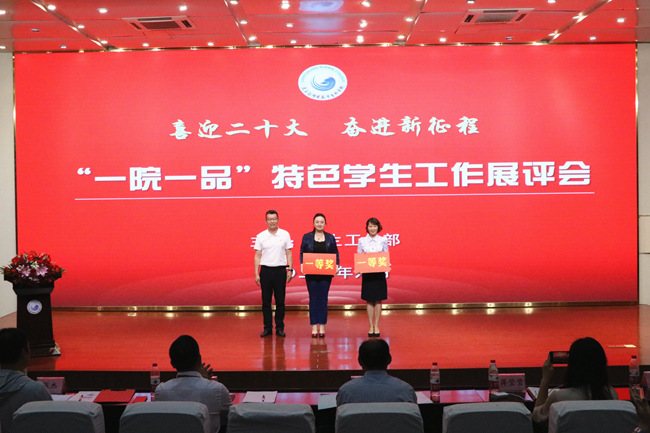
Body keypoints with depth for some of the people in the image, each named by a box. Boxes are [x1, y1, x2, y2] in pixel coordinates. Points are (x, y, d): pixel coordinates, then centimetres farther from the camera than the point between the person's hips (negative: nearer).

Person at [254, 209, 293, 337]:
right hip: (266, 270, 0)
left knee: (280, 301, 3)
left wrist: (290, 270, -2)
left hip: (280, 270, 0)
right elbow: (257, 255, 5)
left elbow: (288, 253, 6)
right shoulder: (261, 236, 4)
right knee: (266, 301, 4)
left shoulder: (285, 235, 4)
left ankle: (280, 328, 11)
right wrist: (256, 274, -1)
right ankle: (267, 328, 12)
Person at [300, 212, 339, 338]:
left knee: (323, 299, 1)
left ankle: (322, 326, 7)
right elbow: (302, 253, 5)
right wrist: (302, 265, -10)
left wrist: (336, 265, -7)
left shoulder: (330, 238, 7)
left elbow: (336, 254, 9)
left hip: (326, 273, 1)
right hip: (311, 273, 0)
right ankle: (314, 326, 6)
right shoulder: (307, 237, 5)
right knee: (313, 299, 1)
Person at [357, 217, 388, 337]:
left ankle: (376, 326, 13)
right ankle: (371, 326, 12)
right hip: (367, 273, 0)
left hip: (379, 273, 0)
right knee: (369, 300, 4)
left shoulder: (383, 240, 2)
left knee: (378, 300, 4)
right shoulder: (362, 241, 4)